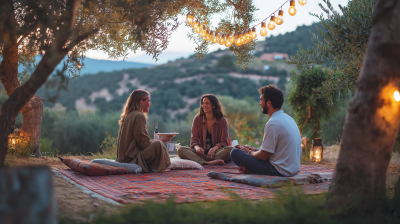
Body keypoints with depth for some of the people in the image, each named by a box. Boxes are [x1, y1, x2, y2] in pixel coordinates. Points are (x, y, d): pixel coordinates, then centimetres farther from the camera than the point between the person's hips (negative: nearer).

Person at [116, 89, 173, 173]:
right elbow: (144, 143, -17)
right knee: (158, 145, -24)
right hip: (131, 158, -10)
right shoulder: (139, 116, -13)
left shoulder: (127, 116, 16)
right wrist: (162, 140, -4)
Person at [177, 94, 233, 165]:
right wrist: (197, 147, -21)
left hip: (216, 152, -1)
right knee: (181, 150, -25)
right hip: (201, 153, 1)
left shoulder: (222, 120, 3)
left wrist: (214, 149, -23)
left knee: (230, 149, -33)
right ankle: (208, 163, -43)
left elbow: (224, 142, -1)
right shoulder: (197, 119, 8)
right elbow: (194, 139, 4)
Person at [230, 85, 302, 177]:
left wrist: (249, 152, 4)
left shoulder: (272, 124, -20)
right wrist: (255, 150, 18)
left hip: (280, 171, -9)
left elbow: (263, 156, -15)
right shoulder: (288, 118, 9)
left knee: (235, 152, -7)